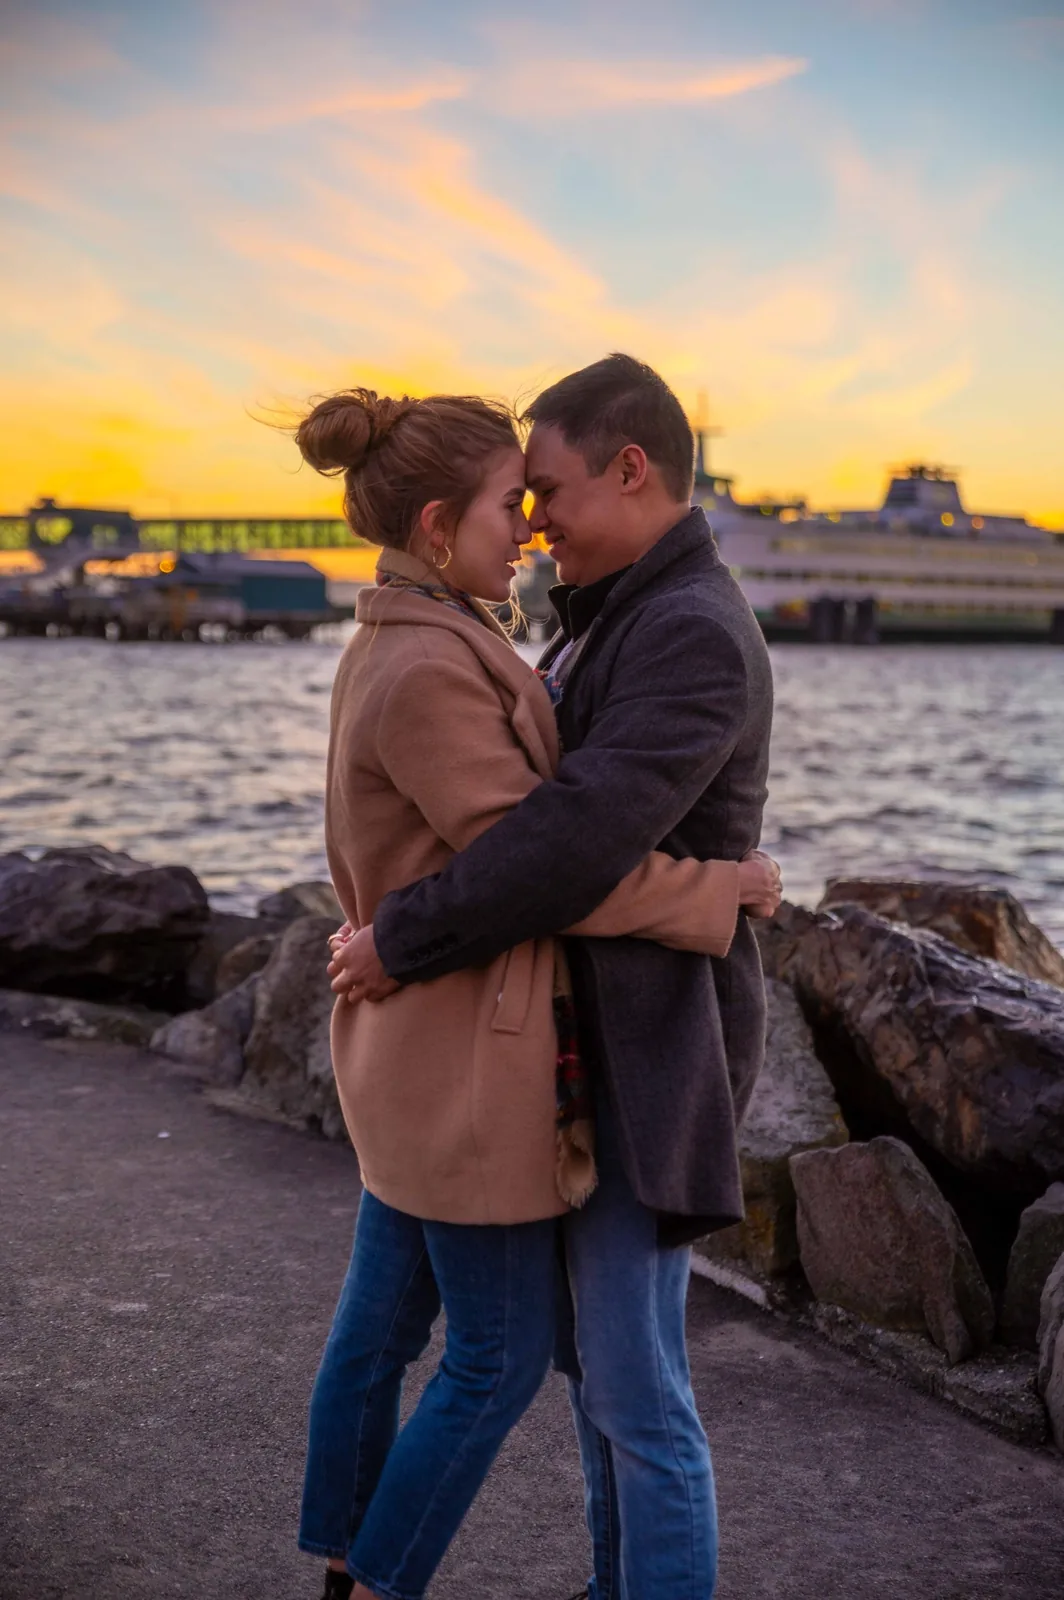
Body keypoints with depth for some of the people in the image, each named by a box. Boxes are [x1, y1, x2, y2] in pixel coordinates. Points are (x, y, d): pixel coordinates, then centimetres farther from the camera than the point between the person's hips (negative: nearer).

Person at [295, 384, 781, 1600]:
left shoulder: (398, 651, 8)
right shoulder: (425, 675, -24)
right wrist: (724, 888, -9)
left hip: (418, 1049, 10)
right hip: (465, 1064, -10)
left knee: (382, 1322, 18)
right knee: (501, 1357, 5)